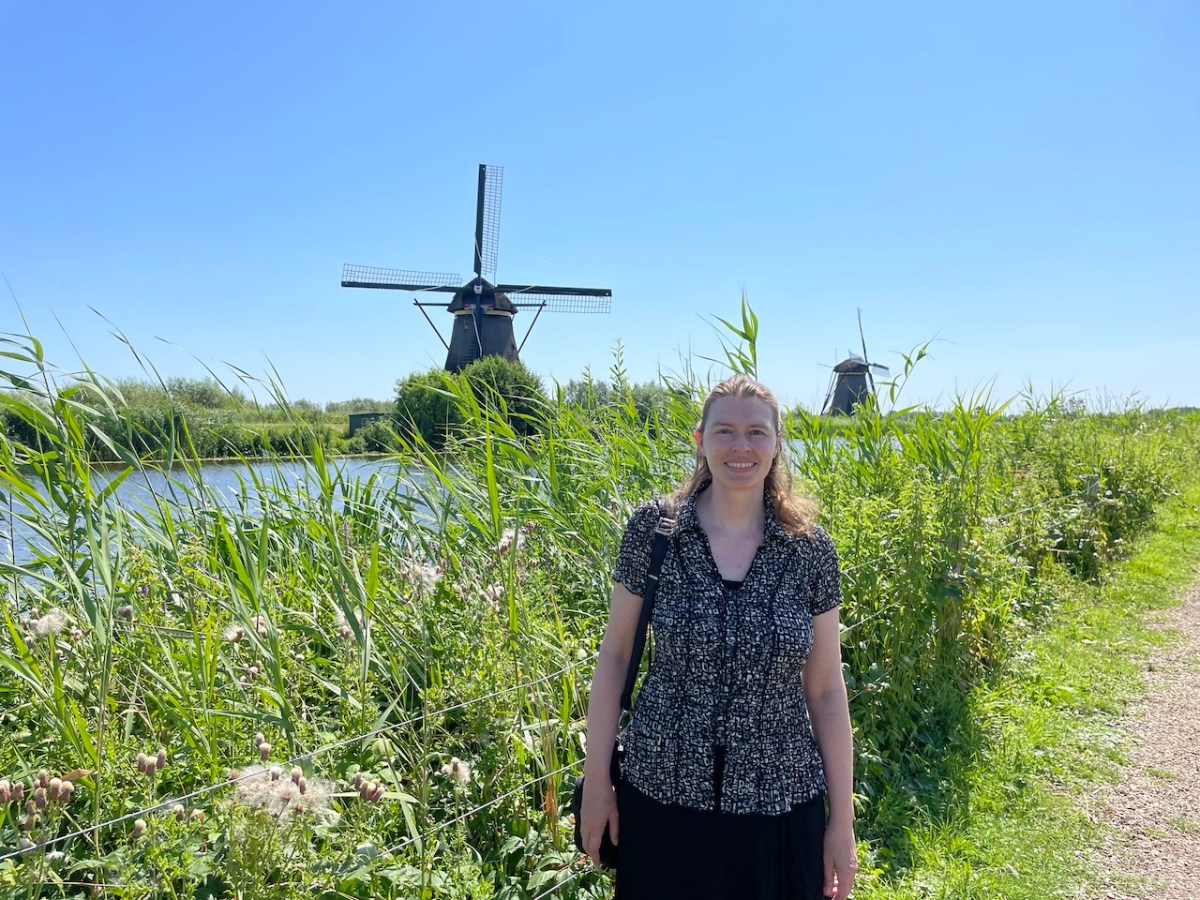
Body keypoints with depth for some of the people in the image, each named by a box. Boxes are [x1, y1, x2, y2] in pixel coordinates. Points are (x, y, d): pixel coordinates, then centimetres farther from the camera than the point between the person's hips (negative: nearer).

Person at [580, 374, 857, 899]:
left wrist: (843, 821, 3)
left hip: (778, 807, 1)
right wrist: (595, 782, 0)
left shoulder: (810, 549, -4)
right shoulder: (653, 529, -7)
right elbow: (614, 657, 0)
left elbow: (826, 690, 1)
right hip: (661, 799, 0)